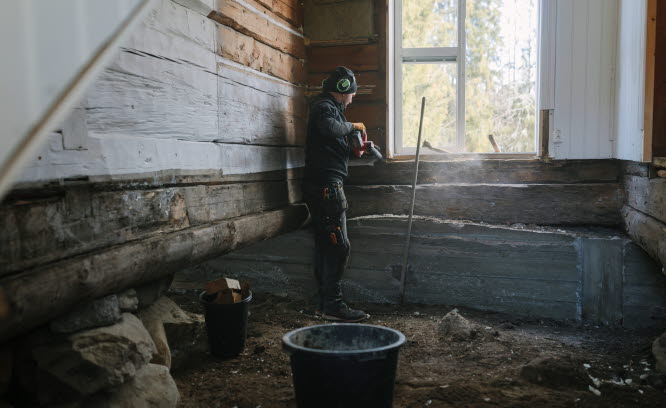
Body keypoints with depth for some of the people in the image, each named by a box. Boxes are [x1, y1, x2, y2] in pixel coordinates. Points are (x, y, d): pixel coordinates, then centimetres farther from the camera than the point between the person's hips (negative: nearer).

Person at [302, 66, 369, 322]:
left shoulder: (326, 106, 26)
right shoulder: (324, 106, -6)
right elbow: (330, 128, -30)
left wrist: (353, 151, 13)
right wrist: (353, 126, -12)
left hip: (321, 187, 11)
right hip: (327, 185, -11)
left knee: (325, 246, 10)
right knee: (339, 246, -10)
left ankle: (325, 303, 15)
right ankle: (333, 305, -6)